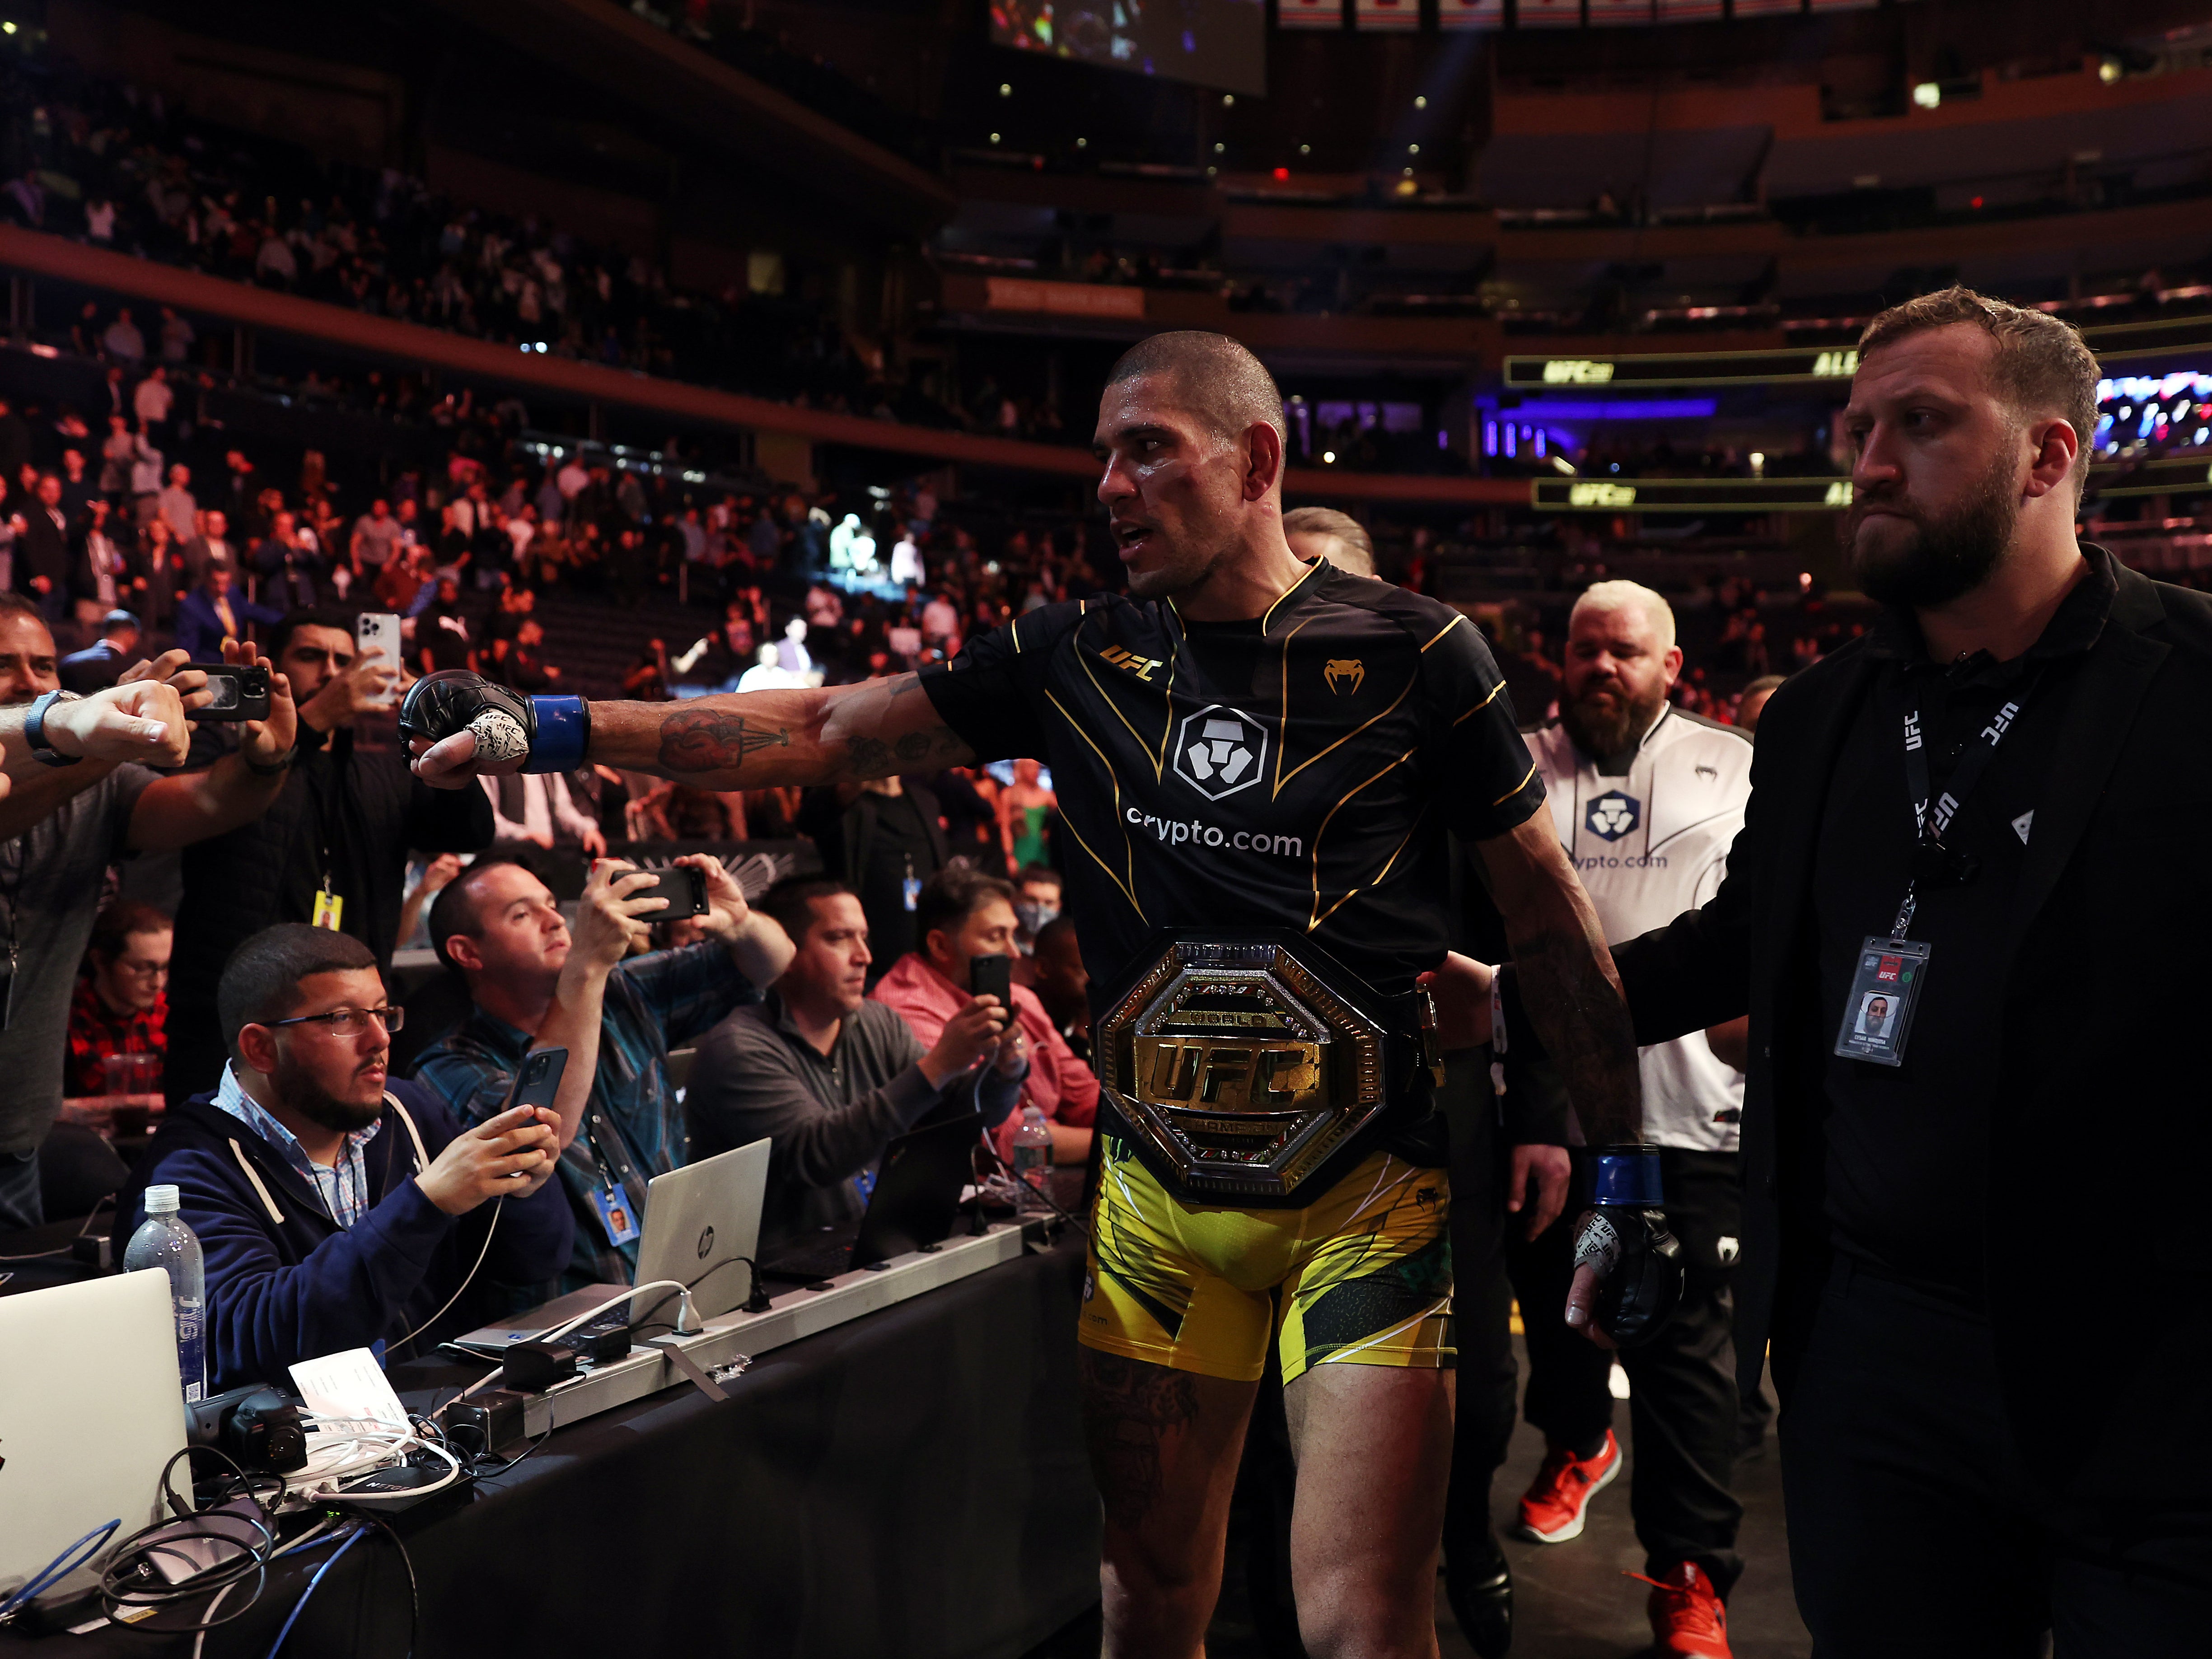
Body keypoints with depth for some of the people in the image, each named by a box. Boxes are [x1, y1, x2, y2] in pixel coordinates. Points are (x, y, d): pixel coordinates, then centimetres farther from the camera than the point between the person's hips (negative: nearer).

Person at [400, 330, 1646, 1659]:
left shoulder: (1411, 652, -6)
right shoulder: (1080, 655, 3)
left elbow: (1549, 910, 0)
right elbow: (828, 732, 3)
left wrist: (1625, 1166, 0)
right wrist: (554, 731, -4)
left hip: (1365, 1196, -3)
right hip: (1160, 1195, 3)